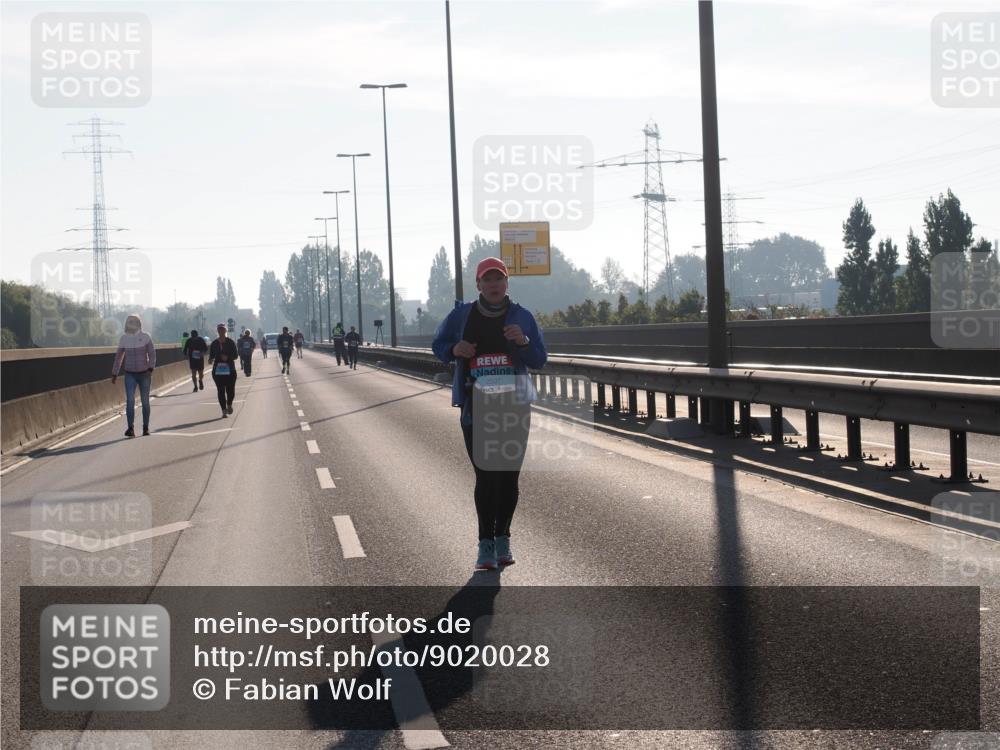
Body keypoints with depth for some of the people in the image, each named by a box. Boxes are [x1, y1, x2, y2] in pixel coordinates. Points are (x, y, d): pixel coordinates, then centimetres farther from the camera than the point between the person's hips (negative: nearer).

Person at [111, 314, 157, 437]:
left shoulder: (145, 336, -7)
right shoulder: (124, 338, -1)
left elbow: (152, 354, -8)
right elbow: (118, 356, 8)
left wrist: (150, 369, -23)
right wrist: (114, 374, 8)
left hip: (144, 374, -1)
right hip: (130, 374, 1)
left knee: (145, 401, 7)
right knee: (130, 400, -15)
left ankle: (146, 428, 22)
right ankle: (131, 429, -20)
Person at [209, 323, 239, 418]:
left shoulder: (231, 342, 0)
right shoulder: (214, 343, 6)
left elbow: (236, 355, -2)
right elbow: (211, 355, 12)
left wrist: (228, 357, -20)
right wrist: (210, 359, -11)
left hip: (230, 370, -1)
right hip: (217, 370, 1)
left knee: (230, 390, -2)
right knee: (221, 391, -2)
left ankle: (229, 405, 28)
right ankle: (224, 410, 6)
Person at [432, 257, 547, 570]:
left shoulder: (522, 317, 4)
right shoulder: (462, 315, 4)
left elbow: (539, 360, 5)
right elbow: (438, 345, 16)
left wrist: (523, 342, -16)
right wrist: (455, 350, -6)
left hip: (513, 405, 1)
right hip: (476, 406, -1)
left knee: (509, 475, 3)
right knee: (485, 475, -6)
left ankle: (502, 538, 18)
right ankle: (486, 543, 1)